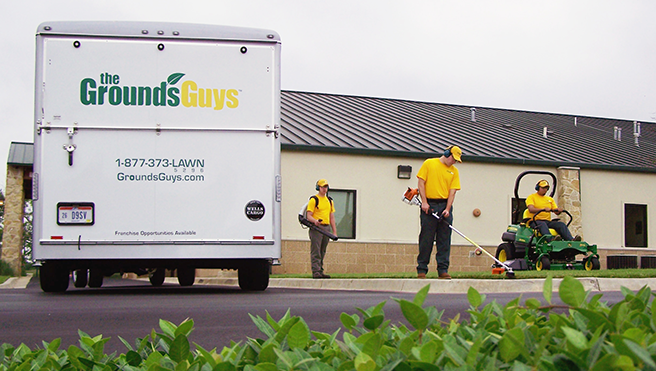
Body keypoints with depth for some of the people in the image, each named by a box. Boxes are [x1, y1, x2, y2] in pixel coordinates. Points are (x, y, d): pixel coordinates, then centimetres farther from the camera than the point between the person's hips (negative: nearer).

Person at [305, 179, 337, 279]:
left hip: (327, 227, 6)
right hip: (316, 227, -6)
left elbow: (332, 217, 19)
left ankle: (320, 271, 11)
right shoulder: (313, 200, -2)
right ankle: (316, 272, -11)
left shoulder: (329, 200, 18)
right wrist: (315, 221, -29)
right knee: (316, 251, -9)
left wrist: (334, 231, 13)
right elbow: (308, 215, -8)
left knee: (322, 252, 8)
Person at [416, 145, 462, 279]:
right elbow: (421, 182, 0)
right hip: (429, 206, -3)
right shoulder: (429, 163, 4)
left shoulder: (454, 171, 11)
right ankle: (421, 270, 5)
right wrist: (424, 202, -9)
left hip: (445, 205, 3)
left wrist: (447, 209, -9)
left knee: (444, 240, 2)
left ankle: (443, 270, 5)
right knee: (426, 239, -1)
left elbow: (452, 191, 4)